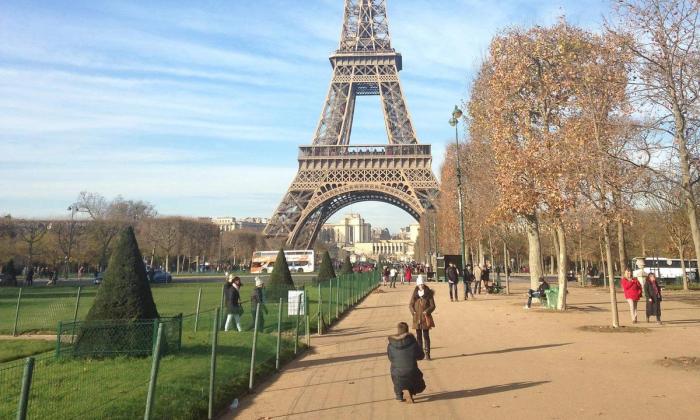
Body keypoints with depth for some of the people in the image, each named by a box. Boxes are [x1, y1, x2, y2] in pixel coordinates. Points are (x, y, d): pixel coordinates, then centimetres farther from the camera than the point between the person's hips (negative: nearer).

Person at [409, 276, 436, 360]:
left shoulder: (429, 294, -4)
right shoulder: (415, 294, 3)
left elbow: (432, 306, -4)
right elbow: (410, 304, 8)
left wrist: (427, 311, -17)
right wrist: (413, 312, -8)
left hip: (425, 318, -3)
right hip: (417, 318, 3)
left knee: (426, 336, 0)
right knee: (418, 336, 10)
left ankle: (427, 354, 7)